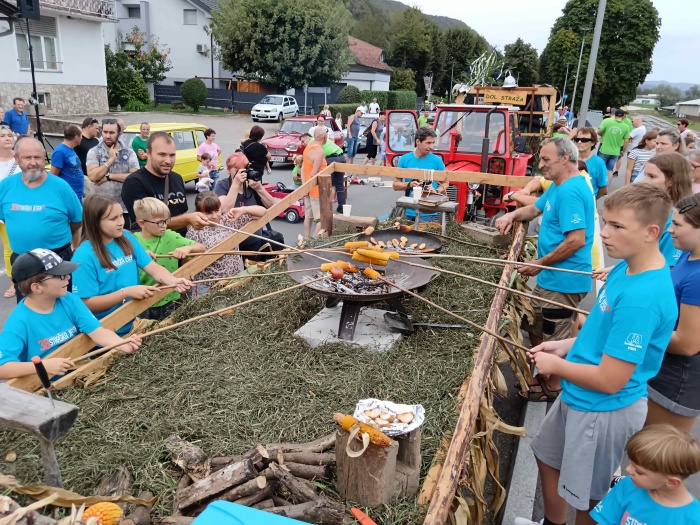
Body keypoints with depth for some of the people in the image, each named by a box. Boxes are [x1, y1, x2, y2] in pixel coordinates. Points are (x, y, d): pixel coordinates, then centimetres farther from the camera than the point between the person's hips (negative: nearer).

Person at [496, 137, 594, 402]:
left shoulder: (570, 191, -22)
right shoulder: (559, 186, 11)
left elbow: (576, 240, -27)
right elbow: (535, 209, 24)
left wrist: (539, 264, -19)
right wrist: (513, 215, 3)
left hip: (563, 280, -10)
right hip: (551, 277, 10)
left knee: (553, 339, 7)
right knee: (537, 329, 22)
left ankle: (552, 388, 26)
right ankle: (543, 375, 39)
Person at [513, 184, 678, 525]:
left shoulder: (642, 297, -32)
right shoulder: (626, 268, -3)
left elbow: (610, 380, -28)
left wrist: (555, 365, -14)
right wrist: (567, 345, 1)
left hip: (604, 411, -9)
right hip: (577, 397, 10)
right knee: (548, 457, 29)